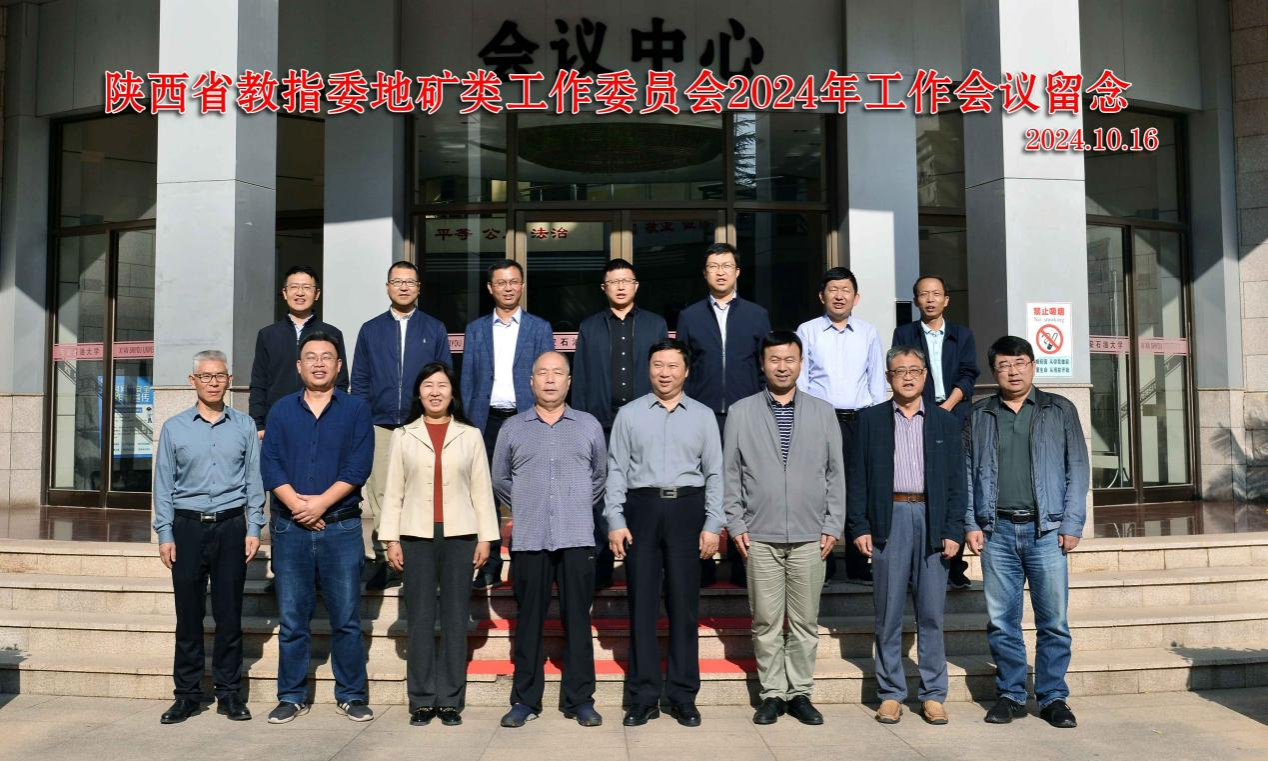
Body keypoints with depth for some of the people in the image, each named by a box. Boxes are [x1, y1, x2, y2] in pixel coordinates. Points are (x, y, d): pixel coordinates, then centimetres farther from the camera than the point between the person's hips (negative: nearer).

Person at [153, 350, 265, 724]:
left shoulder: (244, 426, 5)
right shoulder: (174, 427, 5)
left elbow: (254, 480, 5)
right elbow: (163, 485, 5)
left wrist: (253, 529, 0)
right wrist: (165, 534, 0)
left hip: (231, 526, 0)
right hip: (188, 527, 0)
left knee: (229, 615, 4)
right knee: (188, 615, 4)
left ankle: (228, 693, 14)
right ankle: (187, 694, 16)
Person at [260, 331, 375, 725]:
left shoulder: (355, 409, 5)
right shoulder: (281, 410, 11)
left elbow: (359, 465, -5)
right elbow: (269, 463, 1)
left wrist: (321, 503, -14)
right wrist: (297, 504, -12)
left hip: (341, 527, -2)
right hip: (290, 529, 2)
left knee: (346, 618, 2)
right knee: (292, 619, 7)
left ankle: (350, 695, 13)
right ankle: (292, 697, 19)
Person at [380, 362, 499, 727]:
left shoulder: (470, 435, 7)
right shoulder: (402, 436, 8)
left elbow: (481, 489, 5)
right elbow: (393, 491, 6)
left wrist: (485, 538, 0)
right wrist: (390, 539, -1)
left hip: (459, 535, 0)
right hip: (416, 535, 0)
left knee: (455, 618, 2)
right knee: (420, 618, 2)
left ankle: (451, 700, 10)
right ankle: (422, 700, 11)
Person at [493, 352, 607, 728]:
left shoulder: (589, 426, 8)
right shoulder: (513, 428, 8)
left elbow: (601, 476, 15)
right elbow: (499, 479, 15)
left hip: (577, 539, 0)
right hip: (528, 540, 0)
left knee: (577, 620, 3)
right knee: (529, 621, 6)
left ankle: (580, 700, 12)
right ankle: (525, 699, 16)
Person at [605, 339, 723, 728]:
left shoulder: (703, 415, 8)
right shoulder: (629, 414, 7)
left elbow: (714, 473, 6)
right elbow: (616, 470, 4)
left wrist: (713, 525, -1)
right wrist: (615, 521, -4)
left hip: (687, 509, 0)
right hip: (641, 509, 0)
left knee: (684, 604, 4)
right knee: (642, 604, 4)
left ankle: (683, 697, 15)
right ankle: (643, 697, 13)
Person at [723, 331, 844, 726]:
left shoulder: (823, 412, 9)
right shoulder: (740, 412, 5)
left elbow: (836, 474, 8)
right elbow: (730, 475, 5)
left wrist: (833, 527, 2)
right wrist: (736, 525, -1)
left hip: (809, 537, 1)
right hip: (760, 537, -1)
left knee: (805, 622, 6)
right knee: (766, 622, 4)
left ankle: (800, 693, 18)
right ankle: (772, 694, 16)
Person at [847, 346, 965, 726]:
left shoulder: (945, 422, 12)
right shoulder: (870, 419, 8)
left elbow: (956, 480, 8)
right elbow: (858, 476, 4)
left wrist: (953, 531, -1)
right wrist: (859, 526, -4)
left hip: (932, 520, 1)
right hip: (889, 520, -1)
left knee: (931, 612, 5)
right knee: (888, 612, 4)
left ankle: (933, 695, 15)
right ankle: (891, 694, 13)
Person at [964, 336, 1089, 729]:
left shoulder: (1059, 410, 8)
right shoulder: (978, 415, 11)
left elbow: (1077, 468, 5)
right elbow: (967, 472, 9)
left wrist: (1072, 524, -3)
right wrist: (971, 524, 1)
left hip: (1046, 529, -1)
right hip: (997, 530, 1)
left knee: (1054, 621, 2)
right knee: (1001, 621, 6)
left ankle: (1053, 697, 15)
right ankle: (1010, 695, 17)